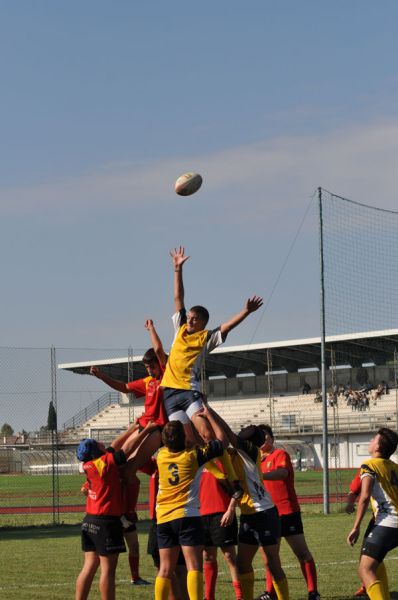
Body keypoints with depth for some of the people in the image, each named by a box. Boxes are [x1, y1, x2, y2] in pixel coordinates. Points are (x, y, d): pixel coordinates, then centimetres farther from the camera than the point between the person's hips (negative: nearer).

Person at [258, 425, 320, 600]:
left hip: (287, 512, -7)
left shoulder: (280, 454, -9)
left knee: (302, 553, -3)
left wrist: (260, 475, -45)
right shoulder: (260, 460, 13)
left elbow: (282, 472, -31)